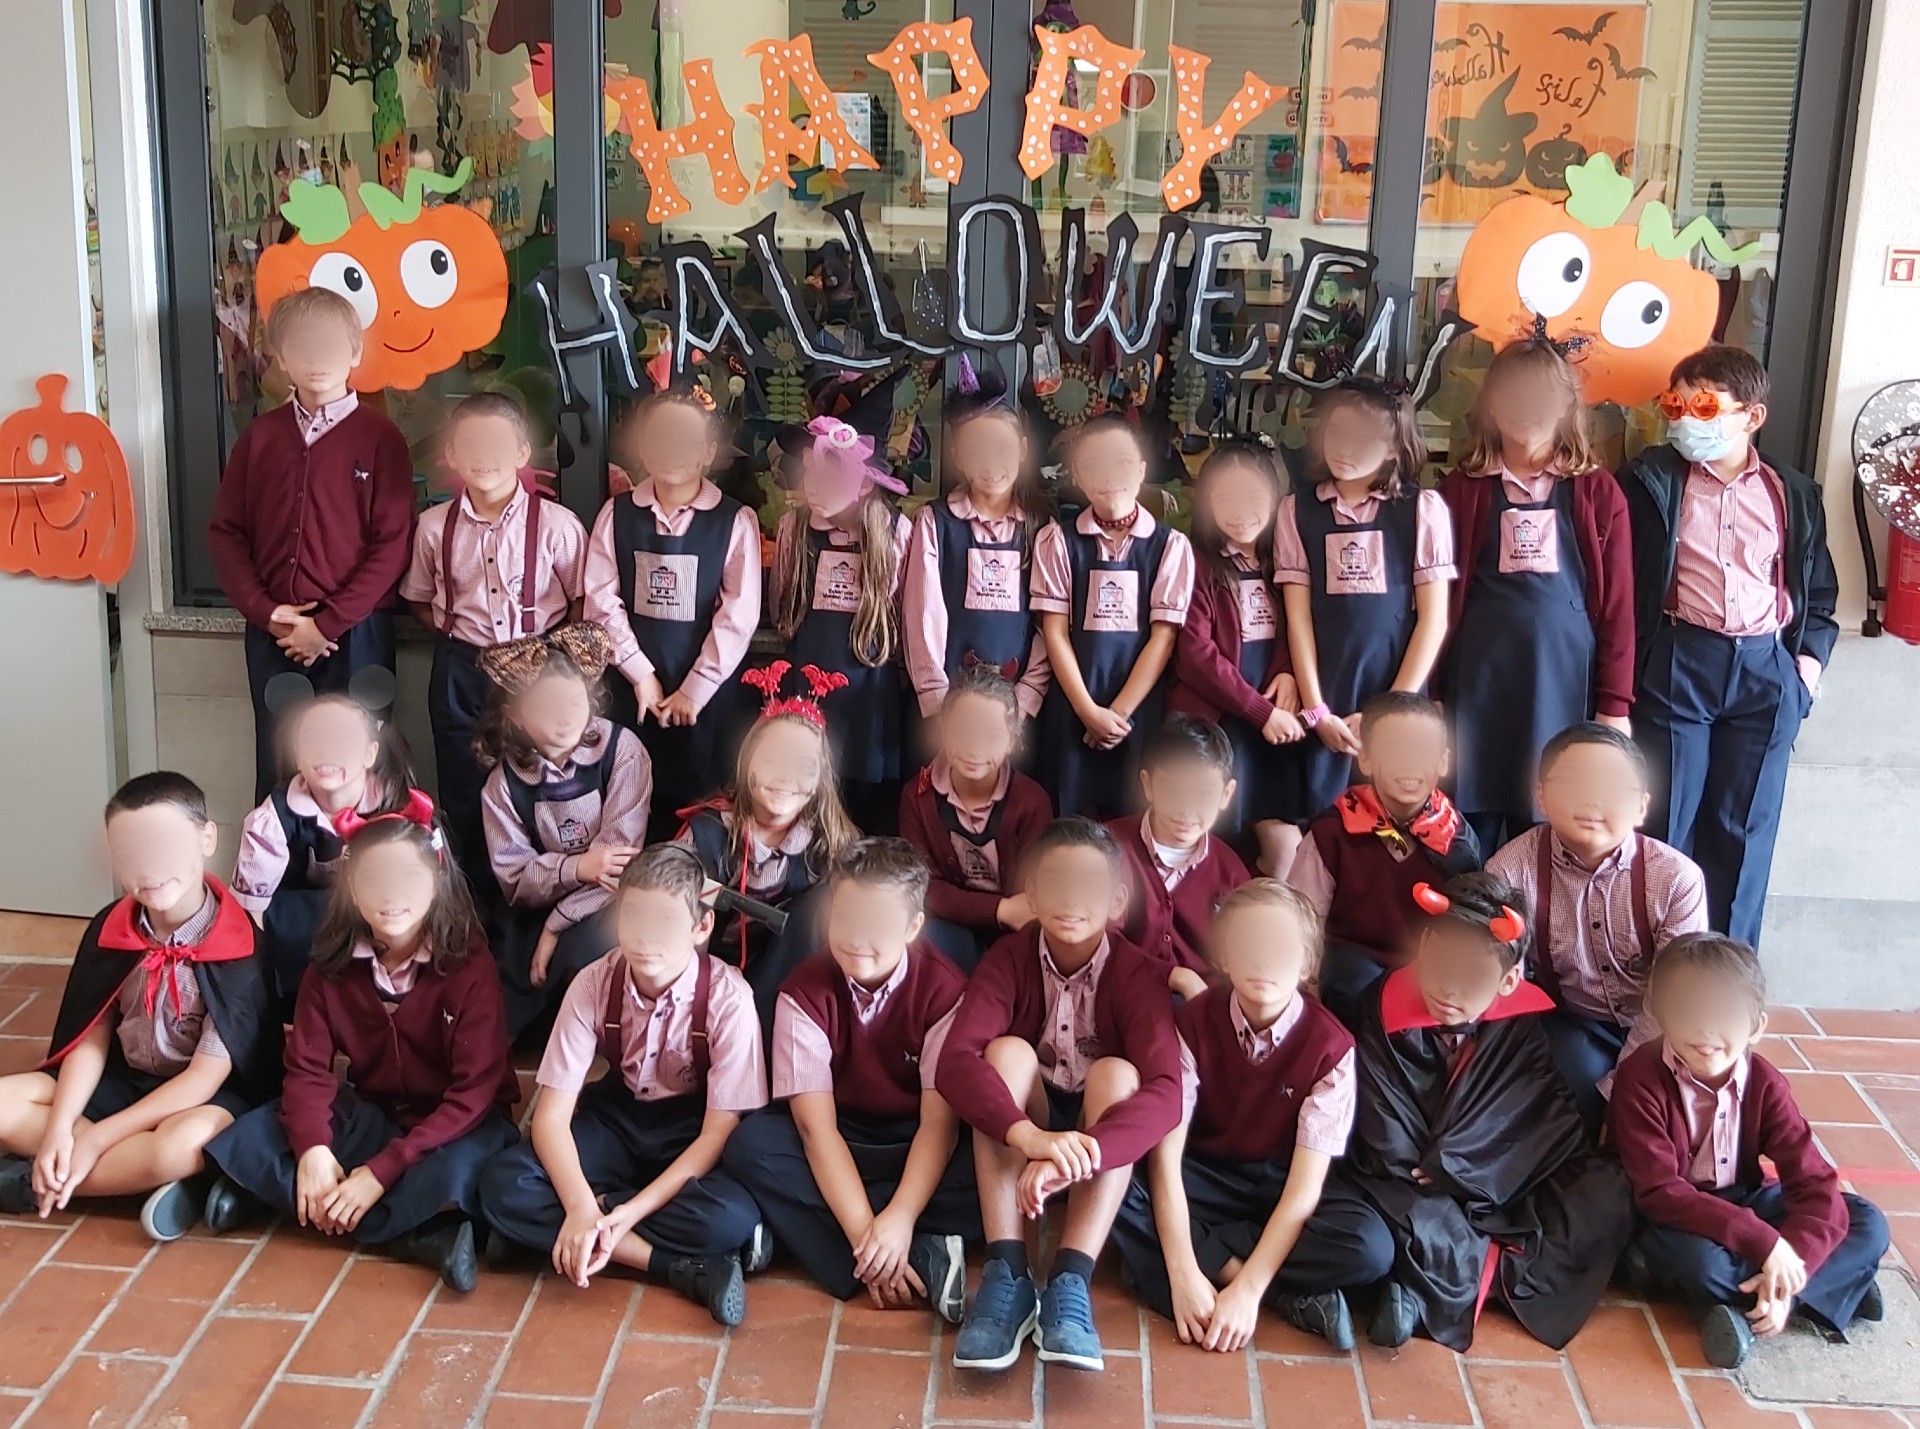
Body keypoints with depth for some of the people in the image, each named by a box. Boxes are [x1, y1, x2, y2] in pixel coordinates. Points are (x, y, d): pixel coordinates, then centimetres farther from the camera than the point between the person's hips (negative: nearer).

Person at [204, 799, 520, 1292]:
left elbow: (474, 1093, -22)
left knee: (453, 1177, -38)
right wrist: (313, 1148, -28)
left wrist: (380, 1172, -28)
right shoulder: (332, 965, -6)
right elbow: (308, 1067, -7)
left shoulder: (469, 966, -19)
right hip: (368, 1114, 5)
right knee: (242, 1145, -16)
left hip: (456, 1122, -5)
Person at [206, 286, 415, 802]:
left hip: (355, 635, -3)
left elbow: (392, 545, -9)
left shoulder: (379, 437, -3)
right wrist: (264, 612, -6)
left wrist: (329, 623, -12)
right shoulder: (260, 435, 8)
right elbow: (225, 531, 8)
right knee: (276, 772, 10)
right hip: (273, 636, 3)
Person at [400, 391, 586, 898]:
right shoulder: (434, 526, 0)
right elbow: (419, 599, 14)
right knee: (464, 795, 11)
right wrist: (457, 632, 2)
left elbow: (584, 602, -1)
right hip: (461, 675, 3)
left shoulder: (556, 524, -10)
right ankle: (478, 907, 27)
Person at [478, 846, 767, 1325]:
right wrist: (580, 1204, -33)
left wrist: (630, 1212, -30)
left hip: (692, 1133, -4)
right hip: (615, 1116, 4)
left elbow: (720, 1129, -20)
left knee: (731, 1217, -38)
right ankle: (687, 1267, -26)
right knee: (503, 1186, -26)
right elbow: (553, 1111, -15)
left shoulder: (728, 999, -22)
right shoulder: (594, 985, -16)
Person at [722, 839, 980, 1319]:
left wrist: (900, 1218, -36)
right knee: (749, 1145, -29)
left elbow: (939, 1120, -20)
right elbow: (815, 1125, -20)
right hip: (837, 1148, 1)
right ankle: (922, 1259, -33)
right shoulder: (805, 992, -14)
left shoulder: (943, 989, -16)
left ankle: (792, 1225, -27)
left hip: (917, 1149, -1)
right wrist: (864, 1232, -32)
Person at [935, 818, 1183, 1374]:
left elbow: (1165, 1090, -33)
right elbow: (953, 1062, -30)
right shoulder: (1008, 958, -14)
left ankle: (1069, 1284, -36)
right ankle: (1007, 1275, -33)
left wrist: (1076, 1156, -50)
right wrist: (1030, 1136, -49)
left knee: (1116, 1073, -30)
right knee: (1008, 1051, -28)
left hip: (1099, 1140, -1)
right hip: (1016, 1141, 1)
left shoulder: (1137, 973, -17)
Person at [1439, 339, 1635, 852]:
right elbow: (1441, 597, 4)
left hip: (1564, 677, 0)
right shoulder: (1462, 488, 4)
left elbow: (1617, 604, 3)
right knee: (1471, 827, 4)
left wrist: (1615, 701, -1)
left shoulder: (1597, 492, 4)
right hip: (1478, 677, 0)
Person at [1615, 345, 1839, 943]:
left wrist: (1811, 655, 4)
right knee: (1667, 821, 3)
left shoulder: (1793, 494, 9)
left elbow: (1819, 589, 17)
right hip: (1679, 664, -2)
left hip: (1767, 671, 3)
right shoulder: (1652, 480, 0)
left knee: (1744, 826, 8)